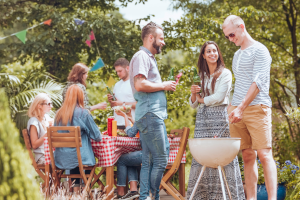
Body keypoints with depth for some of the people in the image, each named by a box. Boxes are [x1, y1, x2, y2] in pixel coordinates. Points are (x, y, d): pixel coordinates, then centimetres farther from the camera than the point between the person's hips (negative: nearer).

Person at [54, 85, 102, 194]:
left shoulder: (59, 113, 3)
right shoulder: (83, 113, -11)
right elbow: (96, 135, -4)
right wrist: (99, 137, 19)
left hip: (60, 159, 5)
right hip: (79, 156, -4)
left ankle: (75, 190, 26)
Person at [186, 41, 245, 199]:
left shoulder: (225, 73, 2)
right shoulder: (201, 76, 17)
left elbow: (219, 97, -9)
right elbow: (193, 104, 17)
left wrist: (201, 99, 5)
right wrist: (193, 94, -3)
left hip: (219, 117, -5)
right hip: (202, 119, 5)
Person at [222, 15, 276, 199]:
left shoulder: (259, 50, -4)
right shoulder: (237, 55, 21)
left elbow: (258, 82, -14)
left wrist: (241, 108, -20)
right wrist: (234, 108, 14)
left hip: (256, 108, -7)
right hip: (237, 110, 7)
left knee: (264, 154, -11)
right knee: (248, 156, 4)